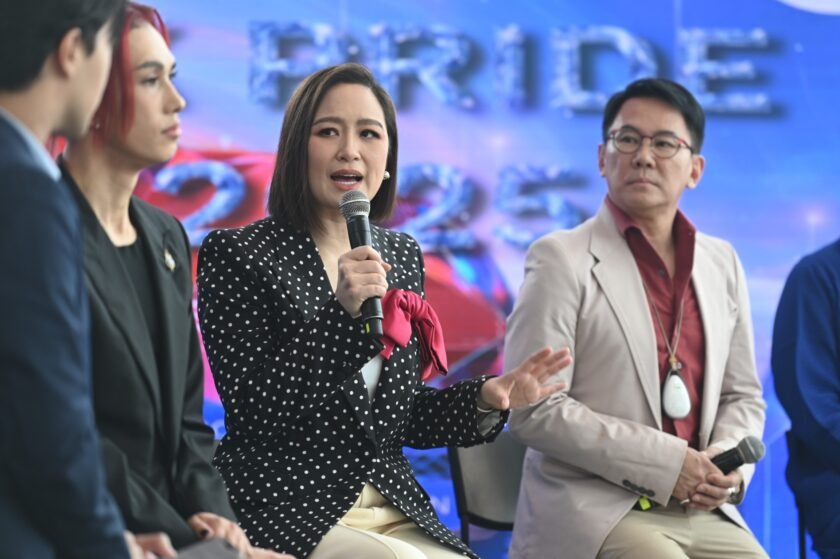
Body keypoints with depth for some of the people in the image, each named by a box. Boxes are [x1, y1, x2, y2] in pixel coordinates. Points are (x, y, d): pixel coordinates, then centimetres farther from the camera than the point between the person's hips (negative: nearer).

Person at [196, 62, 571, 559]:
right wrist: (342, 314, -23)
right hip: (287, 515, -5)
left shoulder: (402, 256, 12)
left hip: (394, 513, 6)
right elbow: (250, 407, -14)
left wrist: (487, 399, -2)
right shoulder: (235, 254, -5)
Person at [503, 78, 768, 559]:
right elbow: (533, 409, -11)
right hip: (594, 509, -5)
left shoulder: (722, 262, 13)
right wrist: (665, 464, -15)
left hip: (704, 513, 5)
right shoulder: (562, 259, -4)